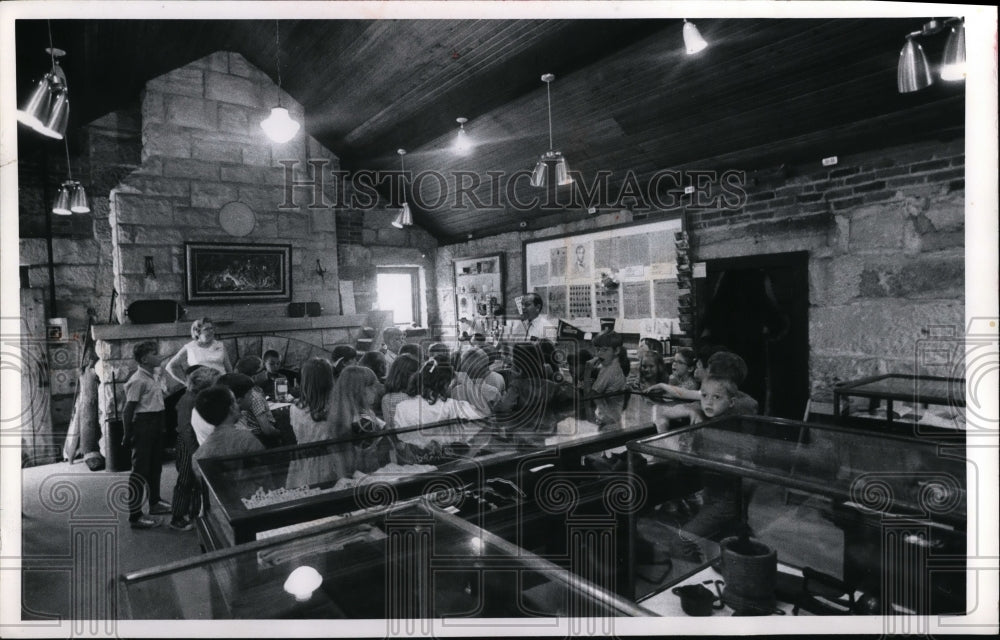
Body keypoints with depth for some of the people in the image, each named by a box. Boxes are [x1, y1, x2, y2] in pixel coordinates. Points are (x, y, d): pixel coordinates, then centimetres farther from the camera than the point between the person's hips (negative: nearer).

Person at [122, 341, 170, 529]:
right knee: (140, 471, -3)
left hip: (155, 426, 10)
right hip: (143, 425, -10)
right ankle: (135, 517, 5)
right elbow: (128, 411, -19)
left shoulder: (151, 378, 10)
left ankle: (154, 503, 38)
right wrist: (128, 436, -19)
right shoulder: (138, 380, -18)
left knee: (155, 466, 21)